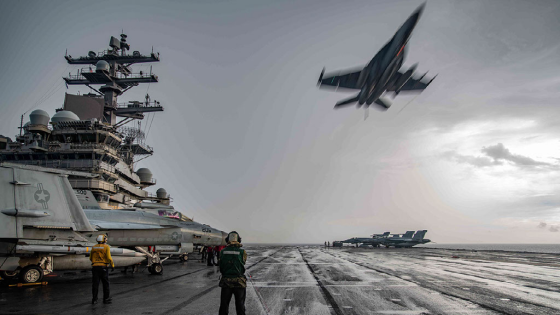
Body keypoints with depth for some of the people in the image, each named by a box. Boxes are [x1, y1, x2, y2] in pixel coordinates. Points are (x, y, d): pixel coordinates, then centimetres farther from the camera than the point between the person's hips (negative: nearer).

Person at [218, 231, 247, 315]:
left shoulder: (223, 252, -2)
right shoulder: (242, 252, -9)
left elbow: (221, 268, 6)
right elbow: (243, 264, 2)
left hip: (225, 282, 2)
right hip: (239, 282, -2)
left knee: (223, 306, 12)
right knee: (240, 306, 11)